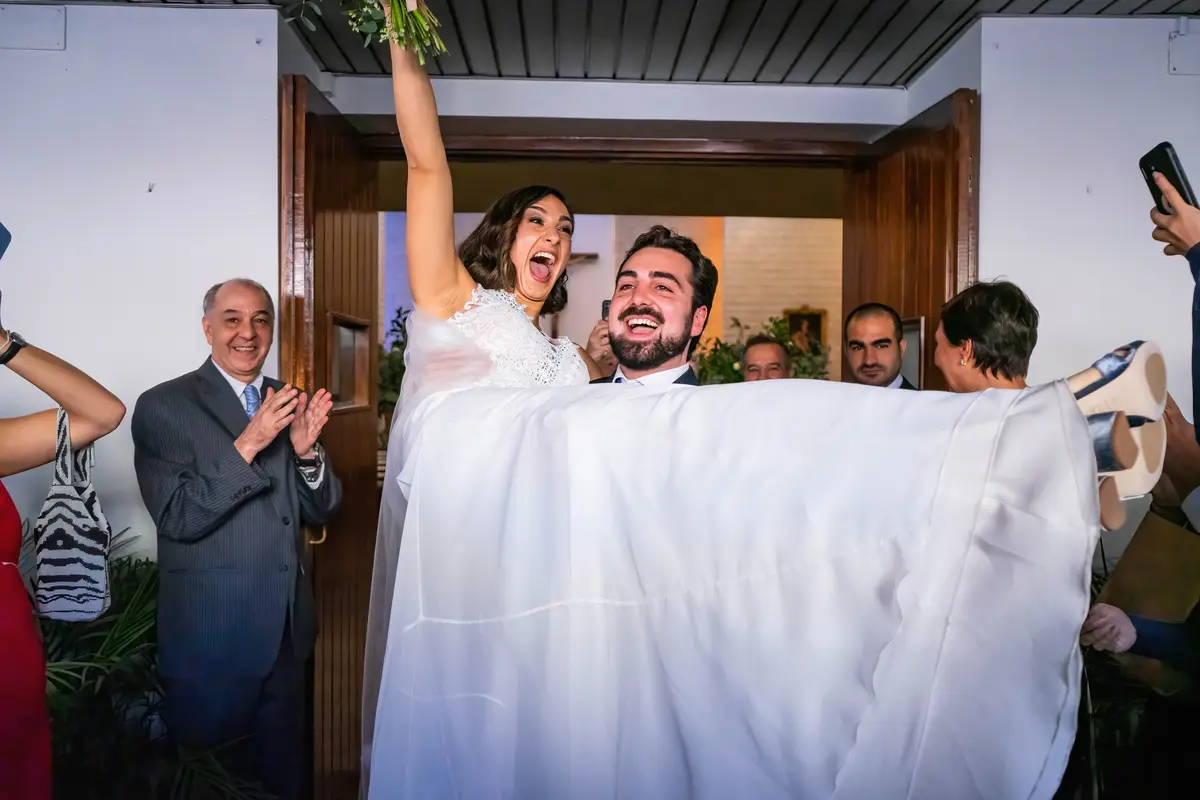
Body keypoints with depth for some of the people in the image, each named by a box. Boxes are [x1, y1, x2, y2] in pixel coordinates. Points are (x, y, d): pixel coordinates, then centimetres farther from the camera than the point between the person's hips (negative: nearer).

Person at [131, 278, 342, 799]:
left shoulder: (290, 404, 6)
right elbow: (177, 518, -16)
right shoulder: (163, 407, -8)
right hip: (210, 635, -4)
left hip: (287, 631, 5)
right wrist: (248, 444, -25)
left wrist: (307, 450, -14)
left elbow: (322, 511, 6)